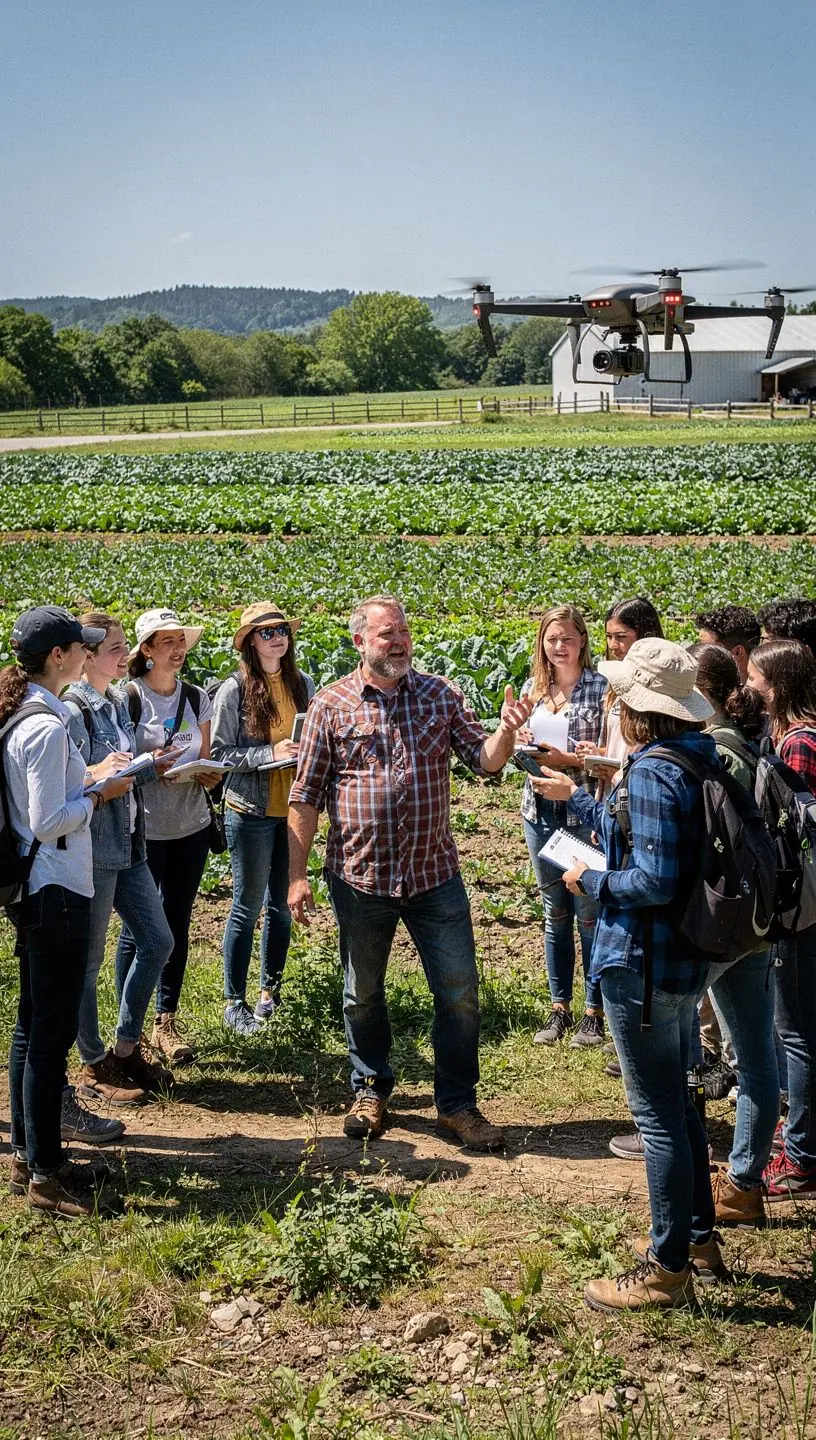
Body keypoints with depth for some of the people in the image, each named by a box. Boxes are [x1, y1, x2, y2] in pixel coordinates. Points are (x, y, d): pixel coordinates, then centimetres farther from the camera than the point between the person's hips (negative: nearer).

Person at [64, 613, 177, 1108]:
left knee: (158, 941, 13)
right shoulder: (73, 711, -16)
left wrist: (156, 767, 6)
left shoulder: (119, 703, 10)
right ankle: (95, 1067, 17)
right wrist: (95, 774, -37)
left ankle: (127, 1048, 27)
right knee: (87, 961, 3)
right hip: (92, 850, -9)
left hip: (129, 845, 9)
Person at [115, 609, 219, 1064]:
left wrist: (209, 774, -9)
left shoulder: (198, 698, 7)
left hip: (192, 826, 5)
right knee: (137, 929, 1)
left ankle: (167, 1022, 21)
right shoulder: (128, 699, -9)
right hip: (144, 830, -5)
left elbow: (205, 764, 12)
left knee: (178, 924, 11)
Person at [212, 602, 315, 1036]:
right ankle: (234, 1003, 12)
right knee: (247, 906, 2)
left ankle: (270, 990, 27)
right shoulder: (234, 690, -9)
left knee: (282, 904, 13)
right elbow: (219, 753, -11)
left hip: (293, 809, 5)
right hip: (251, 809, -4)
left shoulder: (304, 685, 4)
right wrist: (270, 753, -22)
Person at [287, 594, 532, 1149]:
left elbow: (484, 760, -1)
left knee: (460, 993, 3)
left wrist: (506, 732, -22)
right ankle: (371, 1090, 35)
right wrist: (297, 875, -5)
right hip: (359, 876, -1)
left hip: (434, 874, 1)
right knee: (363, 994, 14)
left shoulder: (441, 695, 3)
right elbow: (305, 797, -1)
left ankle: (458, 1105, 18)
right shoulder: (331, 705, -3)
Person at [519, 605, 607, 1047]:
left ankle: (594, 1010, 15)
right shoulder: (532, 688, 8)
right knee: (554, 913, 14)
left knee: (589, 914, 3)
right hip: (540, 812, 5)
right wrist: (522, 742, -6)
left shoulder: (601, 688, -8)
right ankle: (559, 1007, 24)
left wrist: (567, 758, -22)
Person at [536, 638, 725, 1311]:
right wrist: (576, 797, 24)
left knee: (659, 1113, 1)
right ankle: (698, 1235, 36)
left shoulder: (652, 772, -23)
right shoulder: (698, 760, 7)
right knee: (676, 1098, 22)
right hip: (686, 958, 10)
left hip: (644, 964, -10)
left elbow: (654, 881, -27)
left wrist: (589, 881, -11)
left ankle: (668, 1269, 12)